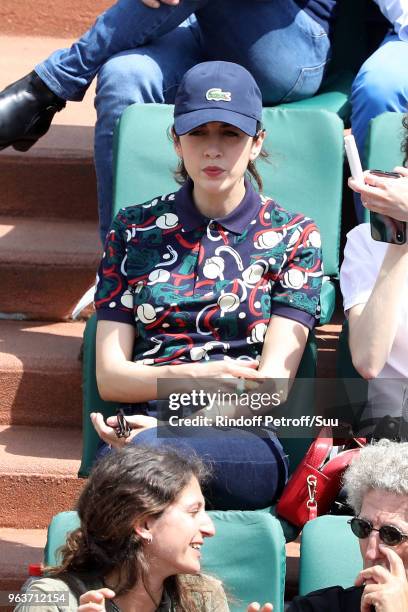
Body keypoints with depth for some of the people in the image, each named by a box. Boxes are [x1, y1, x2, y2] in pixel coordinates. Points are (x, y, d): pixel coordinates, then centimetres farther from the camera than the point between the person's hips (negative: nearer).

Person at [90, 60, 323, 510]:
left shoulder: (292, 236, 13)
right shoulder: (135, 229, 18)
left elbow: (272, 384, 3)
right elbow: (109, 375, 12)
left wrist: (174, 426, -14)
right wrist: (194, 377, -9)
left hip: (250, 444, -2)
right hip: (140, 425, 2)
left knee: (143, 452, -38)